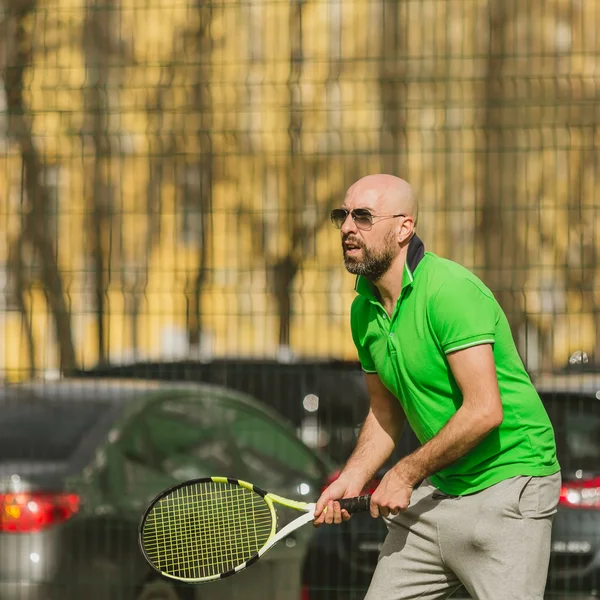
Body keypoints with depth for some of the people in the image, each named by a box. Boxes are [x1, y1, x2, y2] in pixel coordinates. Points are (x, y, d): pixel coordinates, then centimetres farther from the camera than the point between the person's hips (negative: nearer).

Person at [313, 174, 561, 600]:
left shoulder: (451, 290, -20)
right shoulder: (364, 310, 6)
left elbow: (483, 412, -25)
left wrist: (406, 474, -15)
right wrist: (351, 480, 1)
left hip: (508, 484, -8)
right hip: (437, 489, 8)